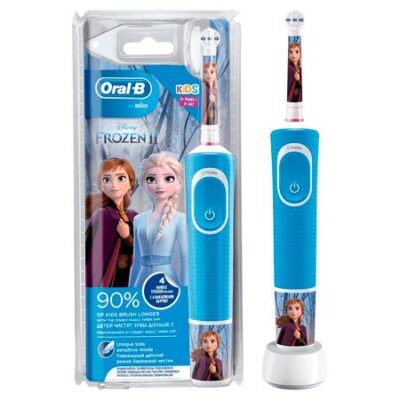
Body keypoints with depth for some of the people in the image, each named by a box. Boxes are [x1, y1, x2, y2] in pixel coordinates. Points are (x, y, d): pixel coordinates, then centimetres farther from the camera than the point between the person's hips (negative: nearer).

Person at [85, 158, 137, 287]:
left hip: (132, 280, 6)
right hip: (110, 282, -5)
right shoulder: (102, 216, -8)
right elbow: (94, 257, -12)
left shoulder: (134, 217, 9)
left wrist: (127, 237, -8)